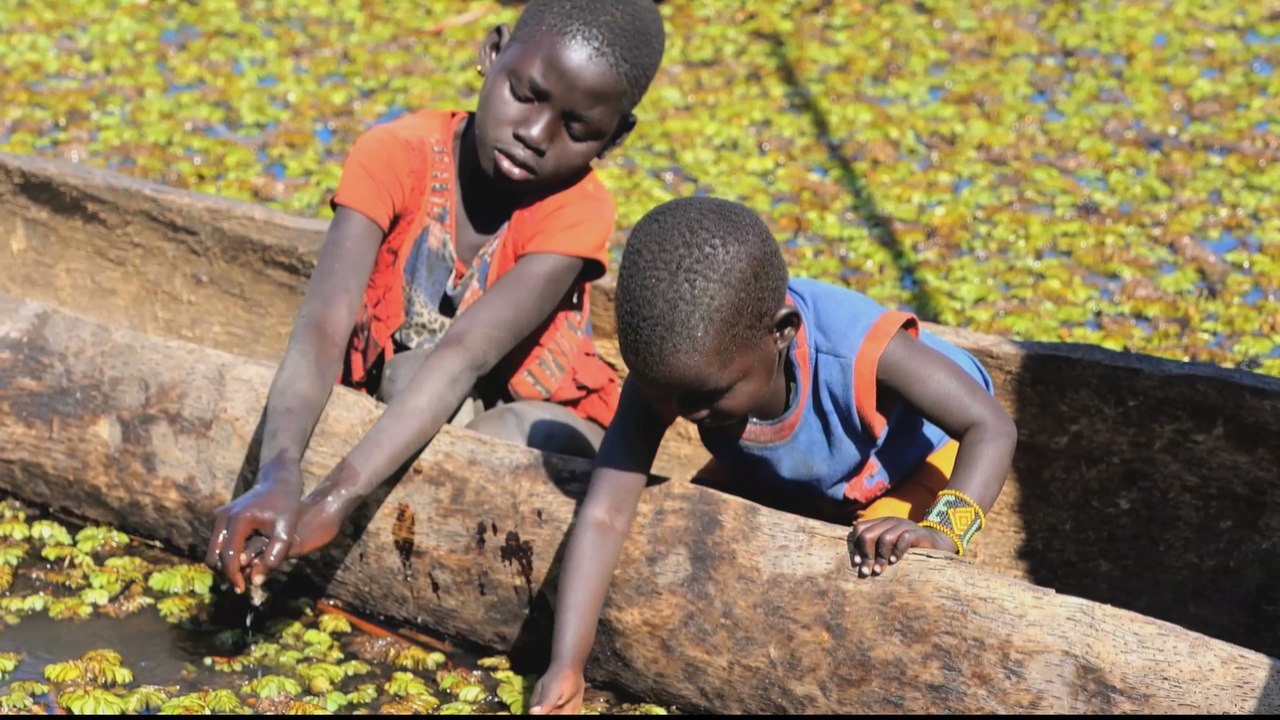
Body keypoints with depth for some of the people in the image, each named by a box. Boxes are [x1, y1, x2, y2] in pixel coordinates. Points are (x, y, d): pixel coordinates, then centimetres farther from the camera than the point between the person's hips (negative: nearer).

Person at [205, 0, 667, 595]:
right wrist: (278, 474, -51)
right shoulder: (397, 156, -19)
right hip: (389, 416, 2)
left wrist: (336, 498, -50)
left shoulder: (577, 210, -22)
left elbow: (463, 357, -37)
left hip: (536, 435, -2)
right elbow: (323, 328, -32)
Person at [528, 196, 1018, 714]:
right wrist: (565, 668, -46)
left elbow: (992, 427, -38)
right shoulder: (666, 373, -34)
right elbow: (602, 516, -37)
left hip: (916, 460, -4)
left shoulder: (858, 350, -44)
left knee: (882, 587, -27)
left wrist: (941, 531, -55)